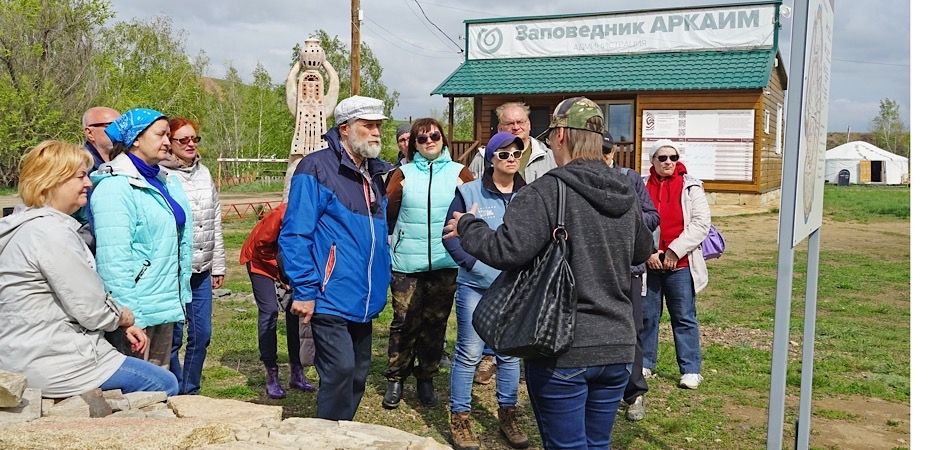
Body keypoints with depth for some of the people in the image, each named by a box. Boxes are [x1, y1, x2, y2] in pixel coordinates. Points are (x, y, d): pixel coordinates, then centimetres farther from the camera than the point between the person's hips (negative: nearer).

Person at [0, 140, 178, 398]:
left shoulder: (31, 226, 13)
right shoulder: (51, 232, -20)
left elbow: (78, 296, 16)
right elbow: (91, 309, -19)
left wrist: (123, 327, 6)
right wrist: (125, 318, 2)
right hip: (52, 364, -11)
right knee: (165, 386, -3)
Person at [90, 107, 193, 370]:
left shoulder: (166, 182, 11)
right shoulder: (115, 187, -14)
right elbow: (113, 260, -21)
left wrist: (181, 295, 13)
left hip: (166, 304, 8)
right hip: (138, 309, -8)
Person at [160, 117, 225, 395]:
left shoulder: (204, 173, 13)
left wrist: (218, 265, 16)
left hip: (202, 270, 6)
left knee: (202, 333, 10)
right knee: (173, 335, 1)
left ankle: (191, 391, 24)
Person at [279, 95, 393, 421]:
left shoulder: (378, 173, 12)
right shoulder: (316, 168, -12)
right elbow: (294, 235, -15)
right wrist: (304, 292, -17)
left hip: (364, 300, 8)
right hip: (331, 298, -8)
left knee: (357, 375, 14)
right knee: (340, 370, -11)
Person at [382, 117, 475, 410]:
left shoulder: (459, 173, 4)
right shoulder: (403, 174, 4)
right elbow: (388, 215, 1)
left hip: (445, 264, 1)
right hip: (406, 264, 0)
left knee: (435, 323, 10)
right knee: (405, 322, 2)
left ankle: (426, 378, 25)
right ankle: (396, 379, 17)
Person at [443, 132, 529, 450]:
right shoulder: (468, 193, -2)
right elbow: (451, 236, -4)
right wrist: (476, 266, -14)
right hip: (475, 285, -3)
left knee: (510, 352, 12)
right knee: (469, 353, 1)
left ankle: (508, 415, 26)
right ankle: (459, 419, 13)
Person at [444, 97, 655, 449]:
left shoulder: (547, 190, -15)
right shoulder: (626, 192, 7)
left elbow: (507, 251, -24)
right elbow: (643, 251, 21)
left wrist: (467, 226, -5)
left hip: (564, 349, -6)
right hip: (617, 345, 6)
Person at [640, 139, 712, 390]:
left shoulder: (690, 186, 1)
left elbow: (701, 223, -6)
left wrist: (675, 251, -12)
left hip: (681, 265, -2)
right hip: (648, 263, 2)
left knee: (684, 318, 4)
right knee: (646, 316, 10)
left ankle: (691, 369, 11)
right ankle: (644, 364, 24)